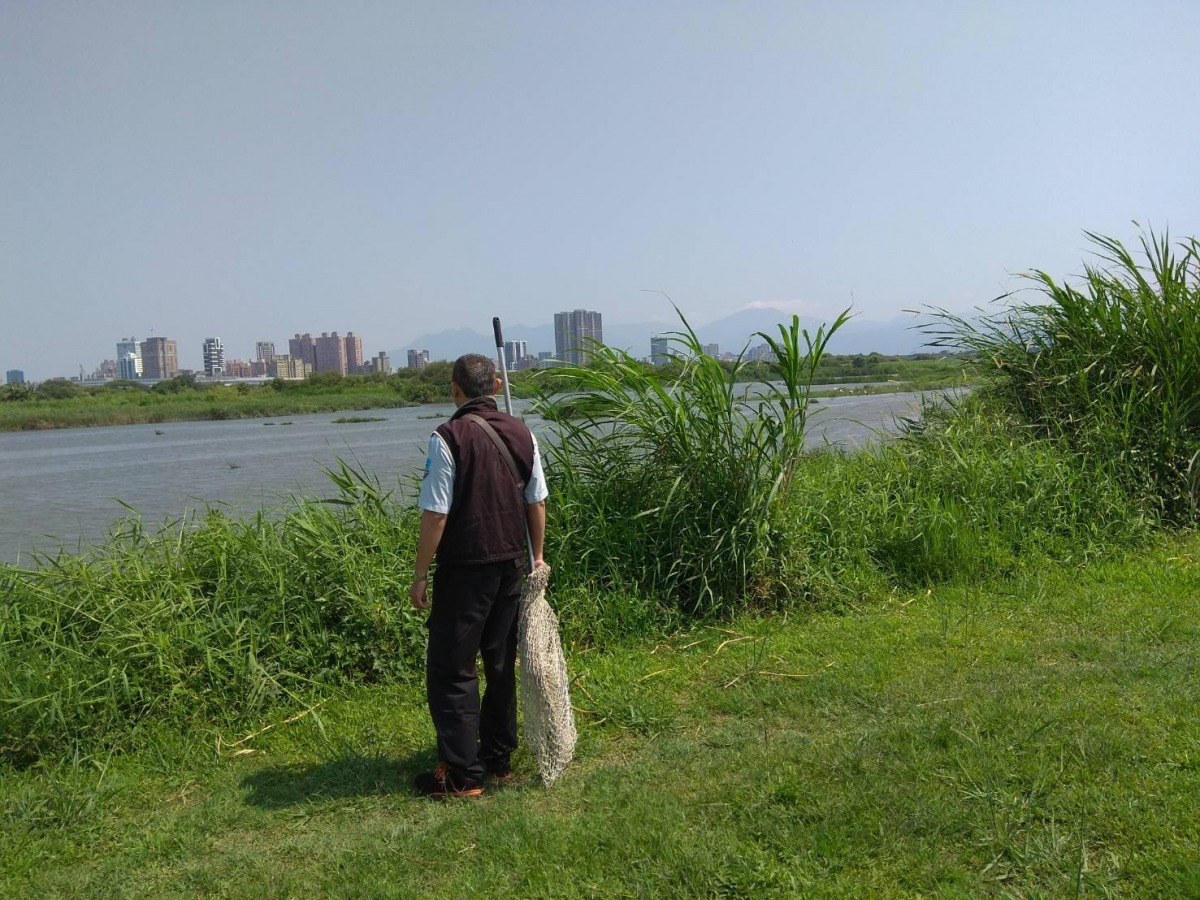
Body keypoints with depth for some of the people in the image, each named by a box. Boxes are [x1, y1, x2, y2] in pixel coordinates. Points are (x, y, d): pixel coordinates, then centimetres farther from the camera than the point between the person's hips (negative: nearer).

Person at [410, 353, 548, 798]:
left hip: (464, 569, -6)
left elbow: (436, 514, -16)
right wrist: (536, 557, 20)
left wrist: (420, 574, -7)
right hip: (511, 565, 6)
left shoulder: (449, 437, -14)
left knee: (451, 670, 4)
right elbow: (537, 503, 8)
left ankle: (462, 774, 7)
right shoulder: (523, 434, 3)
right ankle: (498, 758, 26)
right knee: (501, 664, 16)